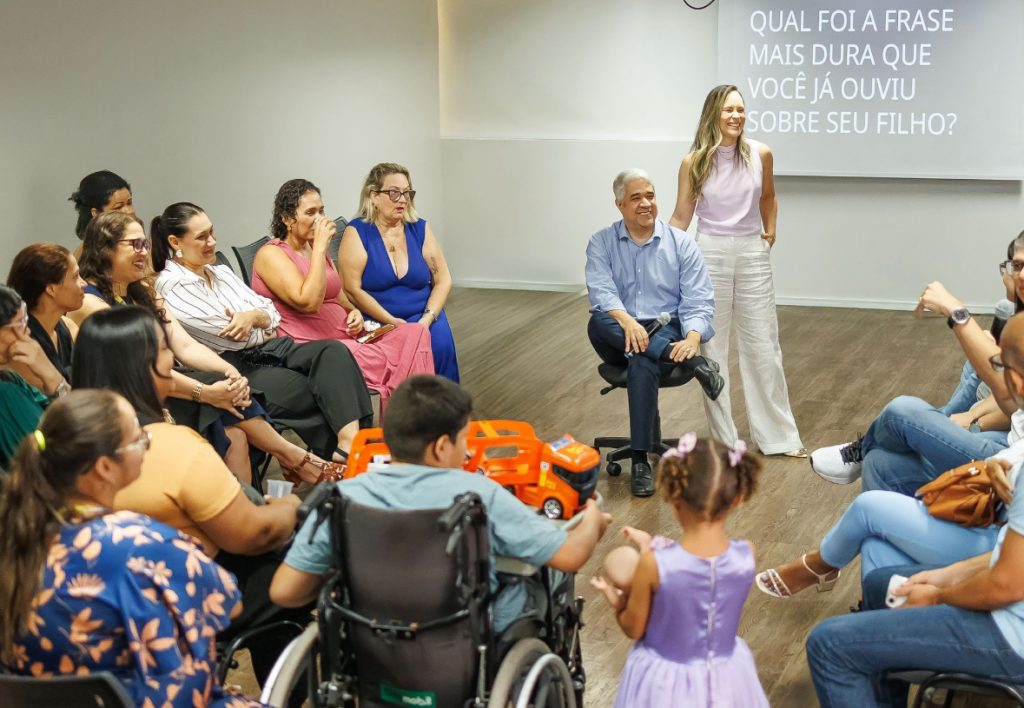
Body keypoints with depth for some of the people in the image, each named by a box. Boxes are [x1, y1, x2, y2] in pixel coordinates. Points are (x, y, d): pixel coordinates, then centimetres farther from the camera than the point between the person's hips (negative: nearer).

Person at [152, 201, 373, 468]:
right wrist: (265, 331, 6)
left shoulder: (221, 272, 20)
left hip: (266, 349, 7)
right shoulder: (171, 287, -5)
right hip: (233, 368, -7)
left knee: (332, 350, -21)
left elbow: (272, 314, 16)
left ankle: (351, 439, -39)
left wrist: (254, 316, -7)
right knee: (315, 393, -27)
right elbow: (230, 336, -10)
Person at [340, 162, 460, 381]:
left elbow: (442, 280, 7)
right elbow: (352, 289, -9)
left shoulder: (420, 229, 8)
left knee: (440, 345, -26)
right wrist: (392, 322, -17)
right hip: (377, 323, -3)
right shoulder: (357, 232, -3)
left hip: (423, 317, 3)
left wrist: (427, 318, -10)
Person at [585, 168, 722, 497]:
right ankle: (691, 363, -34)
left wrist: (692, 338, -24)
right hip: (617, 340, 2)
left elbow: (699, 301, -3)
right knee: (598, 322, -34)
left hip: (666, 331, -1)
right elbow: (600, 290, -12)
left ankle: (640, 460, -32)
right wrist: (626, 320, -33)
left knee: (642, 362, -36)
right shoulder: (602, 243, 6)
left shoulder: (680, 243, 5)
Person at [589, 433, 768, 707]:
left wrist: (617, 601, 7)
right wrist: (652, 547, 6)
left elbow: (633, 628, -12)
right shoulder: (746, 556, -20)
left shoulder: (654, 564, -27)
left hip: (665, 680, -2)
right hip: (725, 677, 2)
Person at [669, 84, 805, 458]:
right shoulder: (694, 161, -6)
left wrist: (770, 231, 10)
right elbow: (681, 217, -1)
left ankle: (778, 435, 18)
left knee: (763, 347, 7)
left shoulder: (760, 154, -2)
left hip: (753, 253, 1)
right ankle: (722, 438, 17)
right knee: (711, 347, 6)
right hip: (710, 253, -1)